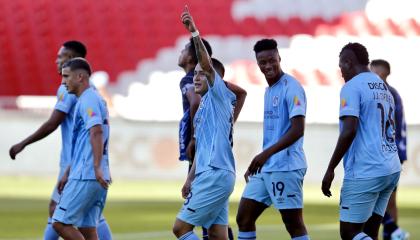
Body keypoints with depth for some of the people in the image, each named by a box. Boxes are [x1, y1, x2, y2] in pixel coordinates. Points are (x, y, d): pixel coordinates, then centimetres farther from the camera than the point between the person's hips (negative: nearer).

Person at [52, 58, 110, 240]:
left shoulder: (88, 100, -9)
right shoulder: (93, 99, 22)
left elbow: (96, 131, -24)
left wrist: (97, 167, -31)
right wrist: (67, 174, 30)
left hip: (85, 177, -10)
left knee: (60, 223, -8)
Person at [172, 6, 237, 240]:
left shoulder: (219, 97, -4)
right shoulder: (205, 105, 22)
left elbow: (207, 63, -20)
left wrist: (195, 32, -29)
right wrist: (191, 178, 22)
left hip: (216, 174, -10)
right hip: (210, 174, 10)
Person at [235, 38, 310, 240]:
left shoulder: (291, 88, -11)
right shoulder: (269, 90, 16)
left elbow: (297, 130, -20)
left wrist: (266, 154, -25)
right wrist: (256, 164, 22)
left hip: (286, 168, -9)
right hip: (264, 168, 9)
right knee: (243, 219, 8)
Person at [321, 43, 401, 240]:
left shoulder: (352, 88, -9)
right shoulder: (384, 89, 18)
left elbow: (349, 131, -19)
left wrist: (330, 170, -14)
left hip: (364, 172, -8)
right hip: (391, 169, 8)